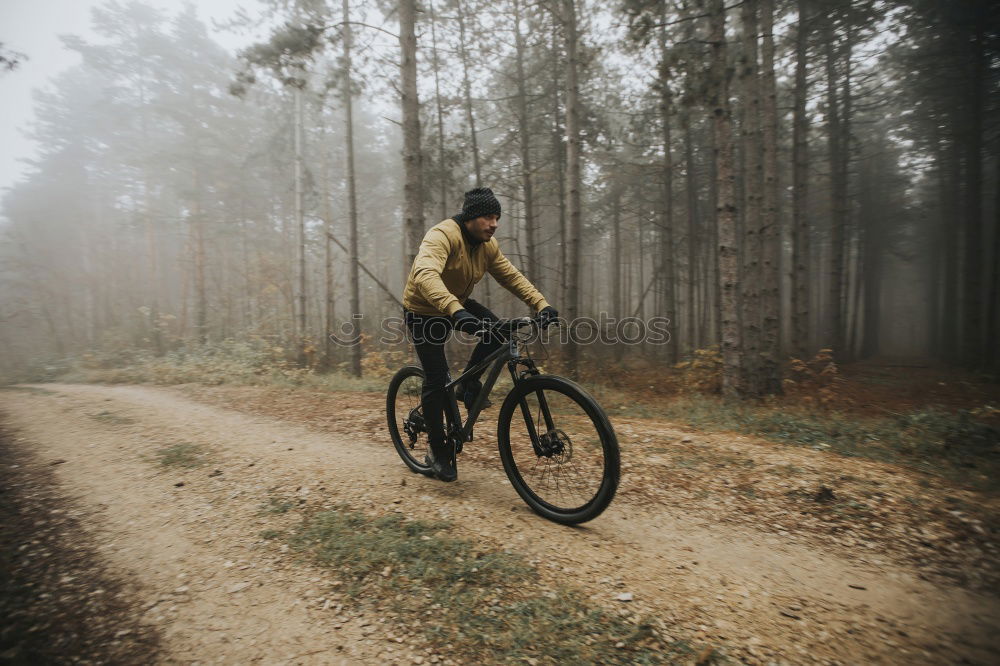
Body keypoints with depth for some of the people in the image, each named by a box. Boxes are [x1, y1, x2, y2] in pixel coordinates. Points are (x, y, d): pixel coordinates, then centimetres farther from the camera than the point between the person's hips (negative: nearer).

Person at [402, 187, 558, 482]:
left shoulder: (488, 245, -5)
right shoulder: (442, 235, -28)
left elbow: (511, 276, -4)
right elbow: (425, 275, -45)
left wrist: (541, 304, -19)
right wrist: (454, 311, -61)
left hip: (459, 305, 6)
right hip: (424, 312, -6)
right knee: (437, 379, -8)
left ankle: (468, 384, 3)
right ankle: (437, 450, 10)